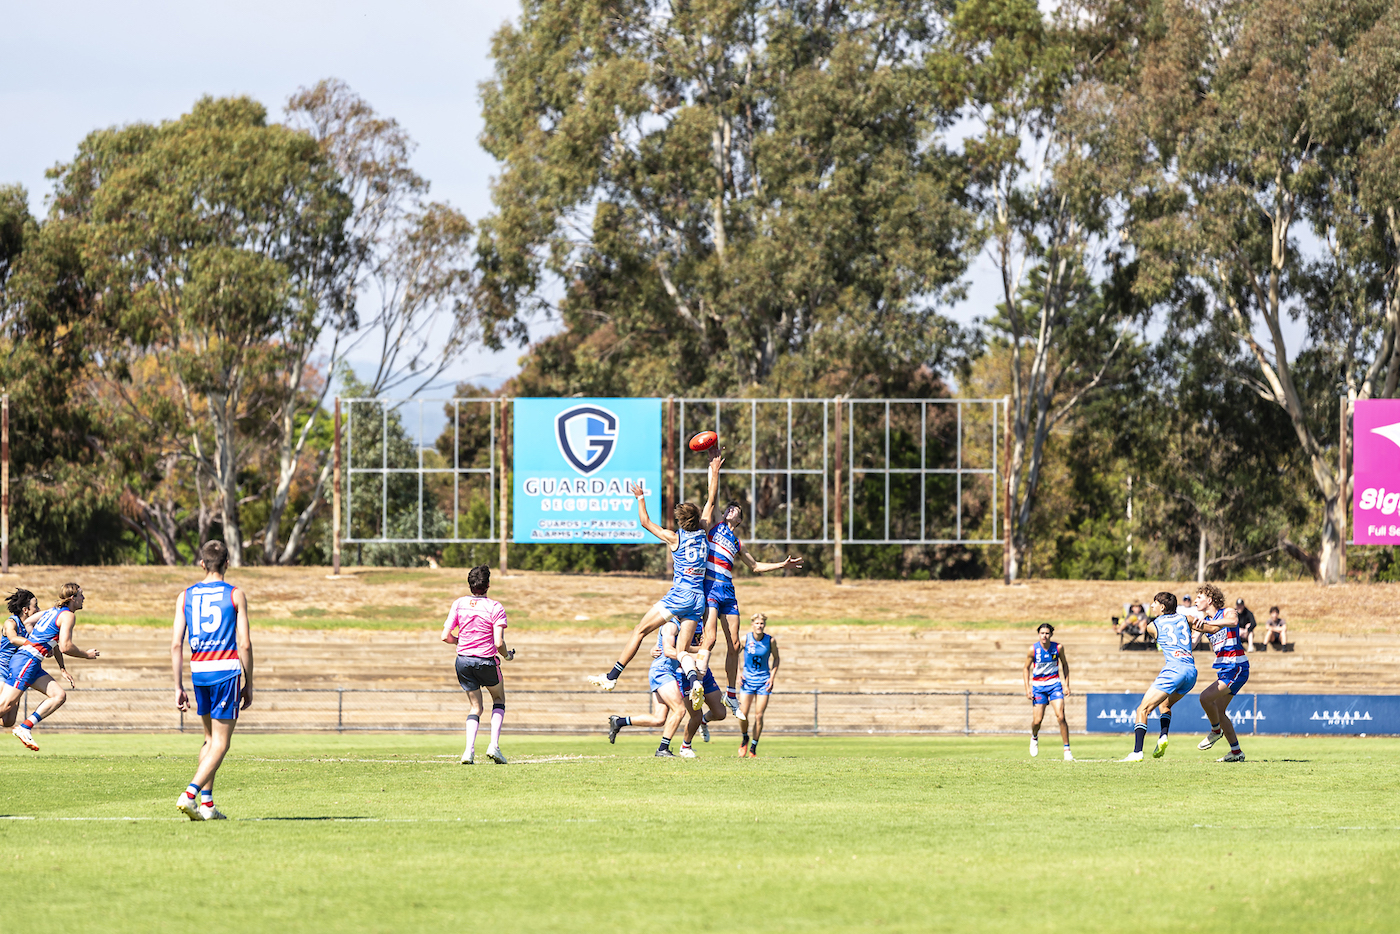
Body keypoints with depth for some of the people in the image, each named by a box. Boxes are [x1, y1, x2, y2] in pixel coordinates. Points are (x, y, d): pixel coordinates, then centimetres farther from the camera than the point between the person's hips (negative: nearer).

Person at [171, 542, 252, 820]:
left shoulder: (185, 597, 7)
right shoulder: (236, 595, -1)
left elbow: (176, 644, 3)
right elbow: (245, 643, -5)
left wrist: (178, 687, 7)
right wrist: (248, 683, 3)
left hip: (198, 672, 4)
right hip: (227, 671, -4)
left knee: (210, 739, 19)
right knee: (221, 743, -2)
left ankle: (206, 803, 14)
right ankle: (190, 794, -19)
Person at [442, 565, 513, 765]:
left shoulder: (459, 604, -1)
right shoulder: (495, 608, -12)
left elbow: (446, 636, -3)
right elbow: (499, 643, -17)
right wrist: (507, 655, 5)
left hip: (463, 660, 3)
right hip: (487, 662, -3)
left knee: (475, 708, 16)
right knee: (499, 700, 22)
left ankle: (469, 751, -4)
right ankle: (494, 745, 5)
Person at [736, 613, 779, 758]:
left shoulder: (770, 641, -6)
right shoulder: (745, 639, -7)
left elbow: (776, 659, 9)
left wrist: (772, 677, -2)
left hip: (763, 681, 0)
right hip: (747, 680, 0)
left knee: (759, 716, -3)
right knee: (743, 714, -7)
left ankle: (753, 748, 9)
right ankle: (744, 739, 22)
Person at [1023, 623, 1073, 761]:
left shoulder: (1058, 648, -7)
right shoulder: (1033, 649, -10)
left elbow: (1064, 664, 8)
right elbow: (1026, 669, 1)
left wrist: (1067, 684, 3)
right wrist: (1027, 688, -7)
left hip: (1054, 684, 0)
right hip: (1038, 685, 0)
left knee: (1060, 717, -15)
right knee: (1037, 720, -3)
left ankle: (1067, 750, -9)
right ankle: (1034, 738, 34)